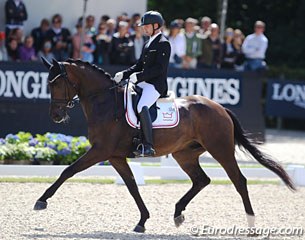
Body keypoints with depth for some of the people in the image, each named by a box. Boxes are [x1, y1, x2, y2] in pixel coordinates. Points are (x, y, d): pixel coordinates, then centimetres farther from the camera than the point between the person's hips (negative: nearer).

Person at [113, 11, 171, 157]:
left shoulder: (163, 44, -9)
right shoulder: (148, 44, 21)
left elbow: (159, 68, -18)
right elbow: (140, 65, 22)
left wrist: (138, 76, -23)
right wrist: (123, 75, 7)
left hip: (156, 84, -10)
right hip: (144, 83, 10)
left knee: (142, 107, -31)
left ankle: (148, 146, -35)